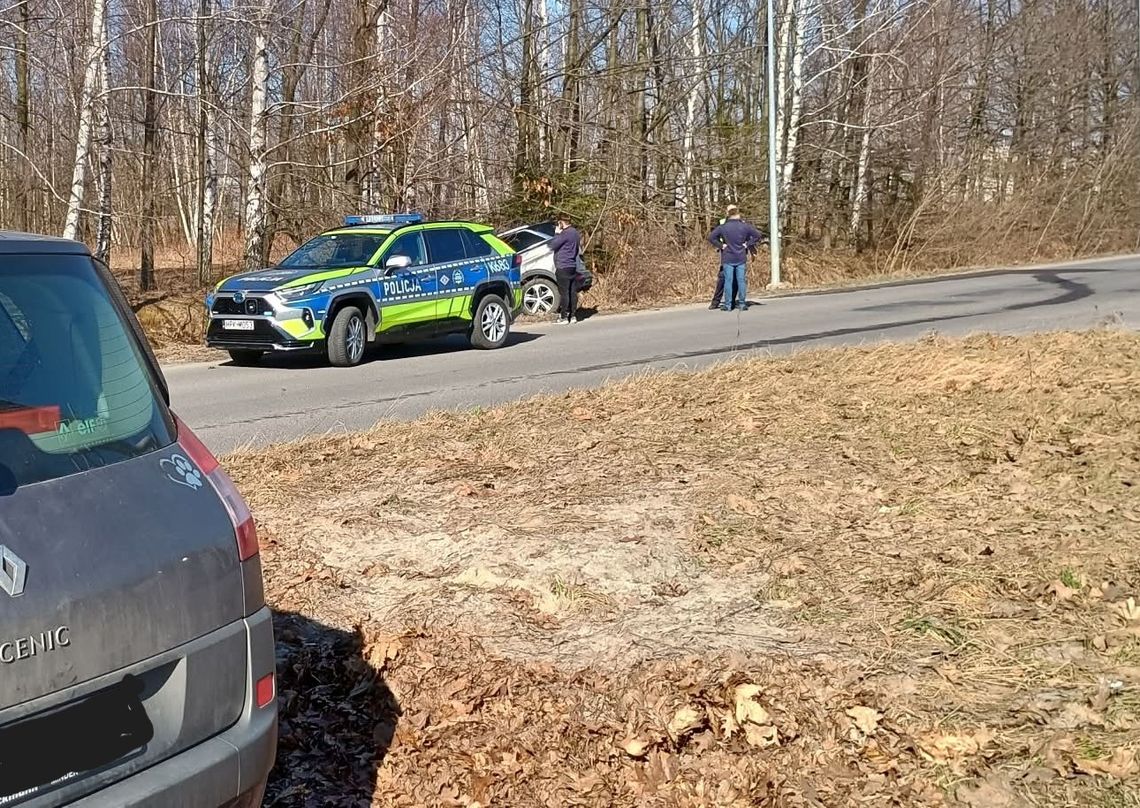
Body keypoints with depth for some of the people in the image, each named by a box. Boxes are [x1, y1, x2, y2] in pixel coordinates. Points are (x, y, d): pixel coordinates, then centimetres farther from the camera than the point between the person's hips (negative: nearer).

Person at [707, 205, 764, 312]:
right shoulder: (745, 226, -1)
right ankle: (742, 303, 7)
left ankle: (728, 305, 1)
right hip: (741, 259, 1)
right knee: (741, 280, 5)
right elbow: (758, 235, 0)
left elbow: (711, 237, -6)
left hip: (728, 259, -1)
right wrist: (748, 244, 2)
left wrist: (721, 245, 0)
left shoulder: (723, 227, -4)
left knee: (728, 280, 1)